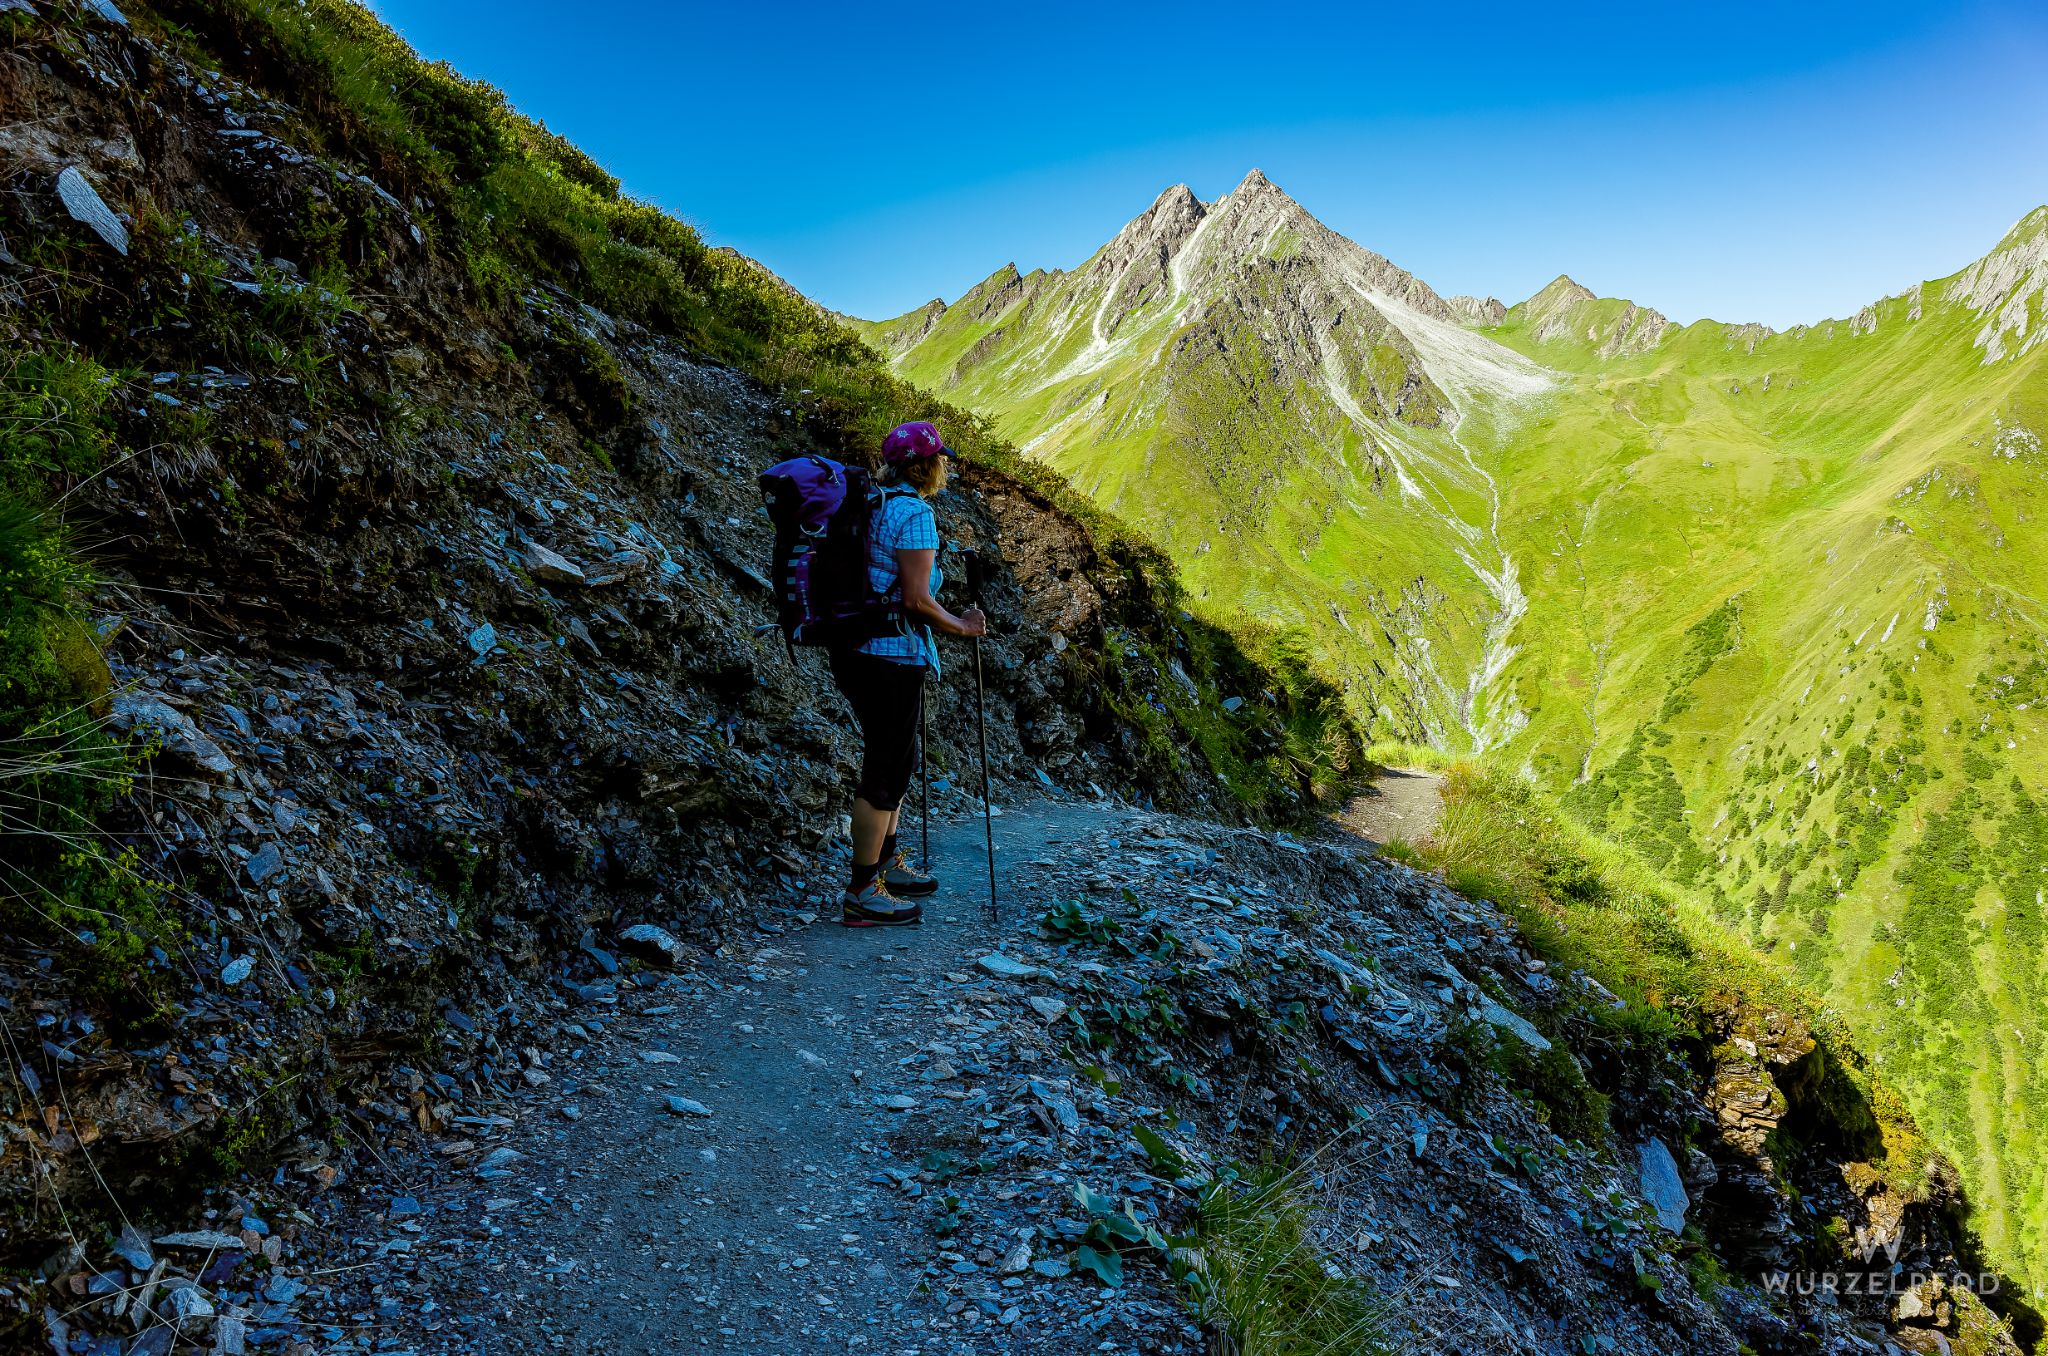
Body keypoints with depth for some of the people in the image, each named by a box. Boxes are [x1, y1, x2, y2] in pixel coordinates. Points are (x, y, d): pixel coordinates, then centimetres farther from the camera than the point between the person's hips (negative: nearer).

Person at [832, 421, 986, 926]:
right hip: (891, 656, -9)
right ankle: (862, 894, 7)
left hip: (853, 648, 9)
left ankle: (886, 862, 35)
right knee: (887, 768, -1)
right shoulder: (914, 513, -15)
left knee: (894, 758, 22)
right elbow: (916, 600, -19)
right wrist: (962, 627, -4)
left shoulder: (871, 504, 13)